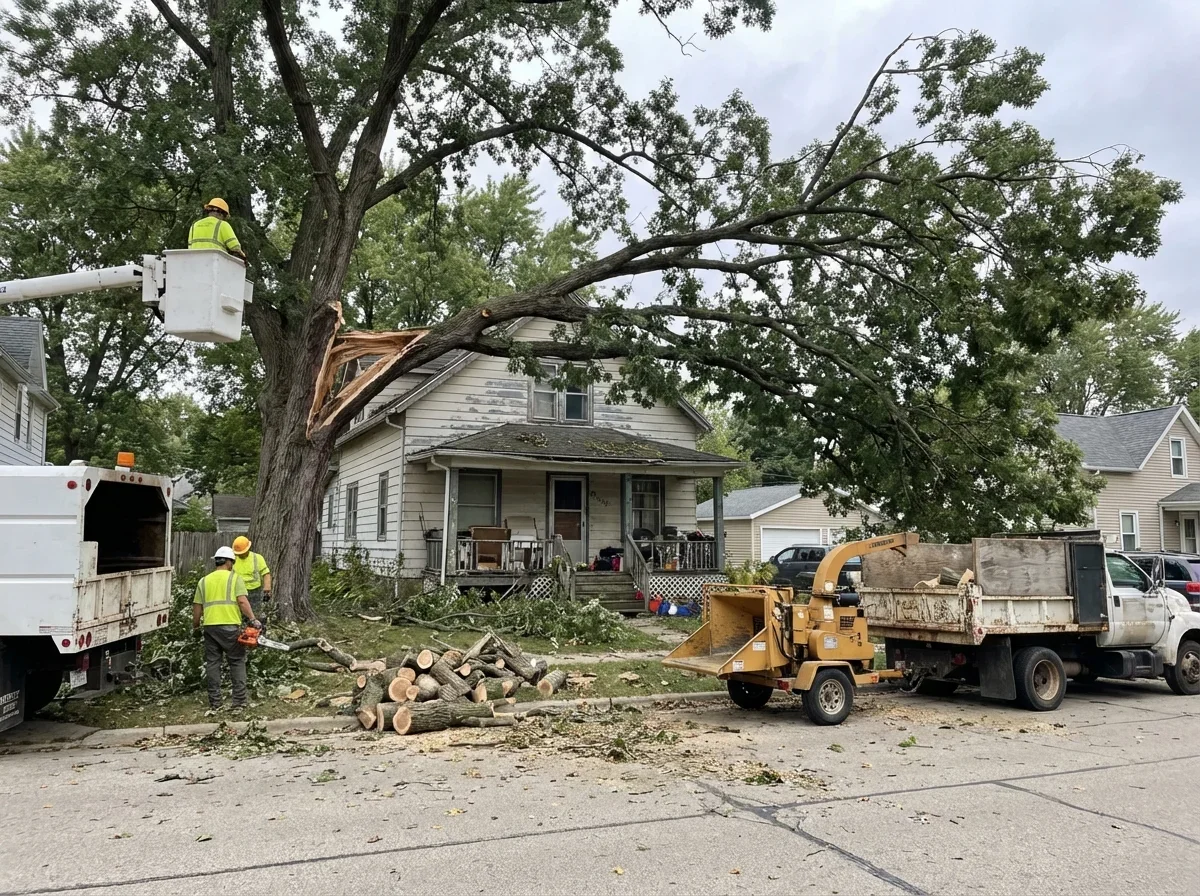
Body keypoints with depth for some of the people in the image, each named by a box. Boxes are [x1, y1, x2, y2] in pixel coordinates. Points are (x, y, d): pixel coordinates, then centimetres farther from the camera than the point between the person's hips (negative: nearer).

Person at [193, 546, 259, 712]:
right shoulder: (234, 578, 2)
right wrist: (253, 619, -12)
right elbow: (242, 601, -11)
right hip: (230, 626, -3)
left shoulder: (204, 581, 14)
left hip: (210, 627, 3)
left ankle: (214, 703, 12)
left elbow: (197, 607, 14)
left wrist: (195, 626, 26)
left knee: (212, 664, 10)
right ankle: (239, 701, 3)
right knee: (237, 662, 6)